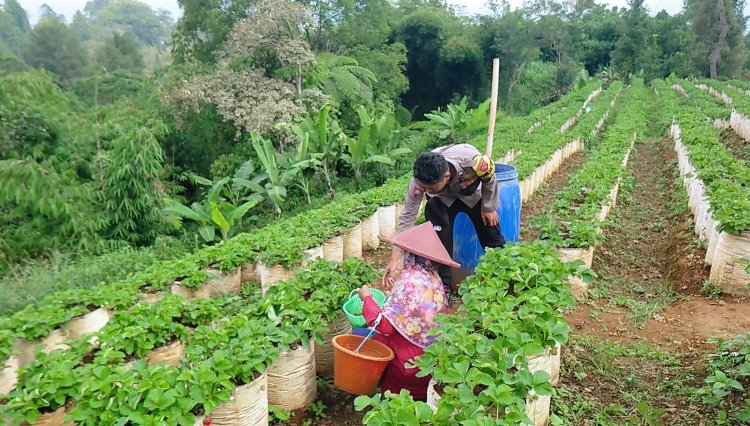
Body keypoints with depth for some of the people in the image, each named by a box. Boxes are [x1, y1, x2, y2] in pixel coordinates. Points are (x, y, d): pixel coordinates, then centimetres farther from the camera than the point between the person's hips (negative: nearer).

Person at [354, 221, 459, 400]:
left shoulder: (409, 280, -22)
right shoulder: (433, 277, 1)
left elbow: (384, 325, -22)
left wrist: (367, 298, -9)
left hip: (411, 357, -8)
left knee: (358, 335, 2)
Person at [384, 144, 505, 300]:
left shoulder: (471, 159, -44)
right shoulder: (419, 181, -38)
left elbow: (490, 177, -20)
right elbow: (407, 217, -31)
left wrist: (488, 208, -9)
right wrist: (394, 259, -34)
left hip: (474, 194, 0)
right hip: (443, 199, 0)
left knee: (492, 237, 5)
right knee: (439, 237, -23)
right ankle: (443, 285, -7)